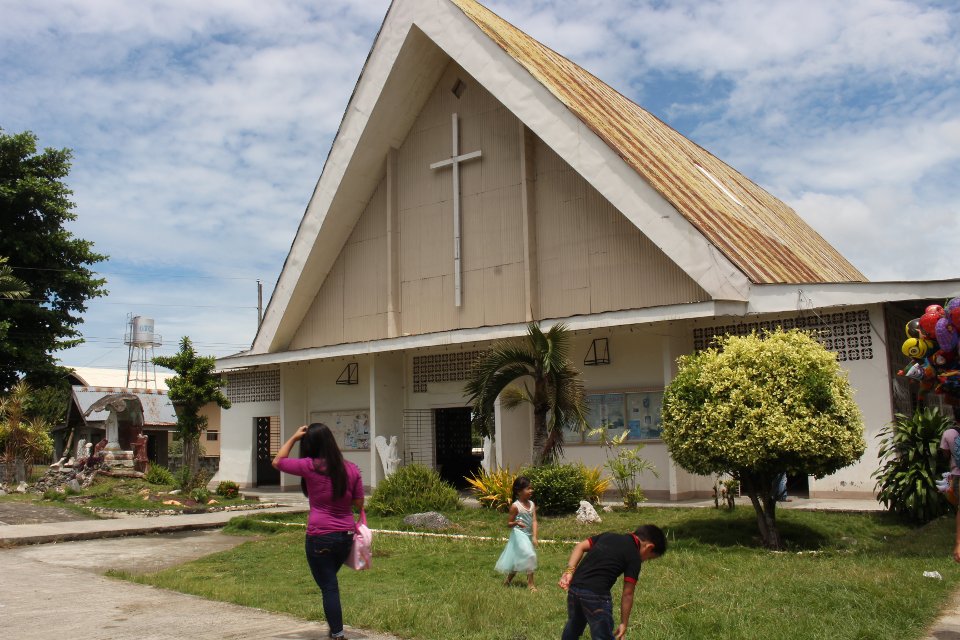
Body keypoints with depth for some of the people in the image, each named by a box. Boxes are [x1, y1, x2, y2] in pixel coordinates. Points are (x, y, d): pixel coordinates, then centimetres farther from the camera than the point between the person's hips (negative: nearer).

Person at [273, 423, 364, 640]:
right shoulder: (351, 469, 0)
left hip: (320, 536, -5)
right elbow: (359, 504, 7)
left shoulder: (310, 467, -10)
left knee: (328, 587, 2)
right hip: (346, 535, 5)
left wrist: (293, 437, 11)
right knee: (330, 582, 24)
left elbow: (277, 461, 7)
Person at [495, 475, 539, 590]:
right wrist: (516, 523, -31)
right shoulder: (515, 506, -14)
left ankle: (508, 580, 33)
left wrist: (535, 536, -16)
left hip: (529, 535, 7)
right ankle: (530, 583, -7)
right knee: (529, 555, -17)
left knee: (518, 560, 15)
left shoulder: (531, 504, 1)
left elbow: (534, 521, -6)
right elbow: (509, 523, -8)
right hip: (519, 535, -6)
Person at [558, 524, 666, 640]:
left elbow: (580, 546, 11)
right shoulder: (634, 558, -2)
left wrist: (569, 571, 4)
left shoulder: (608, 536, 17)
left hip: (574, 588, 7)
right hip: (596, 595, -7)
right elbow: (627, 594, -4)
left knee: (572, 630, 27)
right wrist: (624, 624, 3)